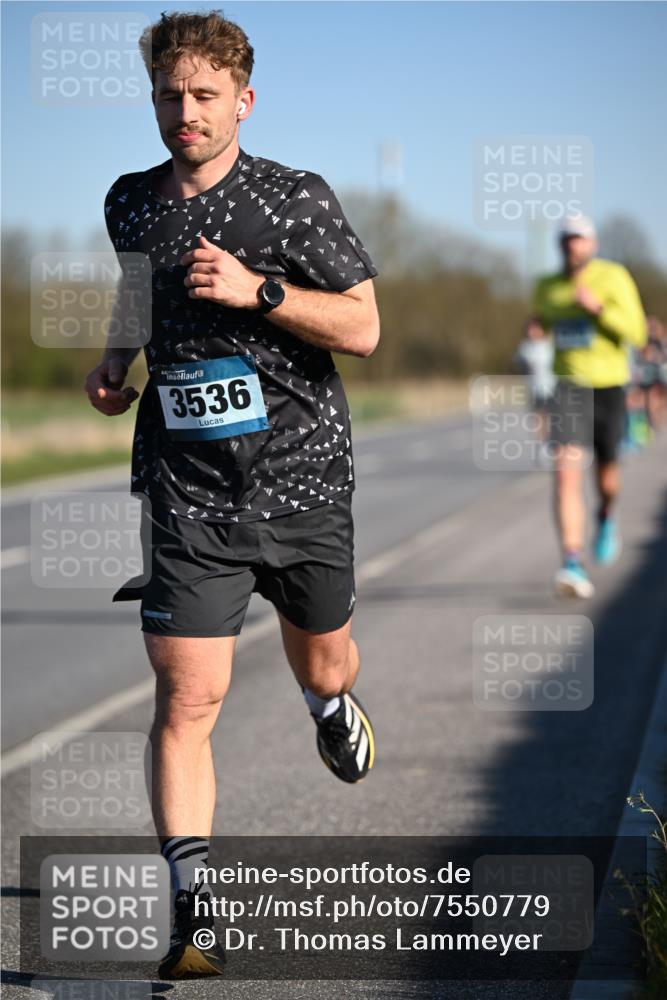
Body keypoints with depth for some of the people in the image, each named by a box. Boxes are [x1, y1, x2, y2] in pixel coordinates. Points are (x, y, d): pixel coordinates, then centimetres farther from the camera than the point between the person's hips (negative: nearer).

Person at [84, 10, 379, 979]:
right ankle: (191, 918, -6)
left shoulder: (297, 199, -5)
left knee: (320, 666, 18)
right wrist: (115, 361, 10)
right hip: (188, 496, 1)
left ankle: (335, 703, 58)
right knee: (187, 699, -10)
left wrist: (257, 289, -20)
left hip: (302, 476, -1)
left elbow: (362, 326, -7)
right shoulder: (130, 202, 6)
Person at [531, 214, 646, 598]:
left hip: (609, 386, -1)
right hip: (569, 387, 1)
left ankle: (607, 517, 54)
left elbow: (637, 335, -13)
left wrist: (597, 307, -25)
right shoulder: (547, 287, 4)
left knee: (606, 471, 17)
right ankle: (573, 565, -26)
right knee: (567, 470, -19)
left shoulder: (614, 278, -8)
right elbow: (539, 324, 23)